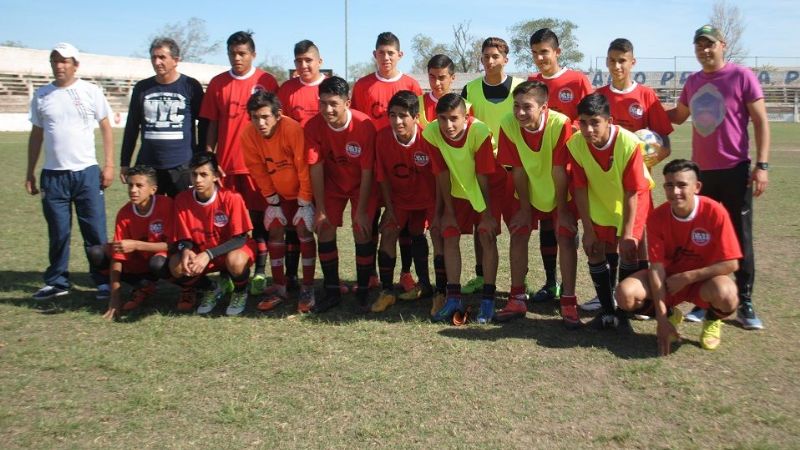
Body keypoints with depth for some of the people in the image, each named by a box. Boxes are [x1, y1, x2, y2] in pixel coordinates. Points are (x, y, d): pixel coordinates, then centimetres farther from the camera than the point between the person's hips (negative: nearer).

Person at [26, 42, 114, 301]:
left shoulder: (91, 92, 1)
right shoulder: (41, 95, 8)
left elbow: (106, 129, 4)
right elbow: (36, 135, 13)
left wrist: (109, 165, -4)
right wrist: (30, 173, 11)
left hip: (87, 172, -2)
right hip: (52, 175, 2)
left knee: (96, 232, -1)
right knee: (58, 233, 8)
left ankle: (104, 282, 6)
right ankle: (57, 282, 19)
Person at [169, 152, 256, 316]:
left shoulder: (231, 198, -23)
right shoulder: (182, 199, -12)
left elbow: (240, 238, -23)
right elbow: (183, 239, -5)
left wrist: (208, 254, -34)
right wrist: (186, 251, -30)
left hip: (230, 249, -3)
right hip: (200, 252, 4)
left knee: (235, 261, -38)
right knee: (176, 266, -25)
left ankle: (240, 293, 0)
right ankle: (211, 290, 7)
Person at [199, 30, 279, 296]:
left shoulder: (267, 82, -1)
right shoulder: (217, 83, 7)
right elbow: (212, 125, 9)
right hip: (226, 163, 3)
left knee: (258, 217, 2)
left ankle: (260, 272, 9)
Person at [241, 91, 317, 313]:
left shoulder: (293, 129, -32)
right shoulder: (248, 135, -19)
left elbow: (304, 167, -25)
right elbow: (258, 171, -8)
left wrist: (304, 203, -20)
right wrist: (273, 201, -6)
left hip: (303, 189, -4)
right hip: (279, 192, 5)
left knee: (303, 230, -12)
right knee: (275, 231, 1)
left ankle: (308, 289, -3)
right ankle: (279, 288, 11)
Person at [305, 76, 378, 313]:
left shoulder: (364, 125, -27)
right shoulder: (313, 126, -20)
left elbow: (367, 171, -21)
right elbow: (316, 168, -15)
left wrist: (361, 210, -19)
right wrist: (320, 209, -13)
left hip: (362, 185, -2)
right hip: (332, 184, 3)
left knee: (363, 232, -10)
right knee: (325, 230, -4)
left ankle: (363, 291, 7)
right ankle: (332, 291, 10)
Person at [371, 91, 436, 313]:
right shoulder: (382, 137, -19)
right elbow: (383, 177, -8)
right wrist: (389, 208, -7)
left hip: (427, 196, -2)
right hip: (400, 196, 2)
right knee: (388, 232, -9)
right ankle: (387, 291, -2)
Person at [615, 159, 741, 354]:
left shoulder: (715, 212, -22)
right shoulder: (657, 217, -15)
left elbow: (730, 264, -19)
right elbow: (657, 266, -16)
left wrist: (687, 277, -20)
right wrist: (662, 318, -21)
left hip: (704, 278, -2)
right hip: (669, 277, 3)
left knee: (726, 296, -38)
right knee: (626, 294, -24)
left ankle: (712, 320, 3)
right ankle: (670, 314, 9)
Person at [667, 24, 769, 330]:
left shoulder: (742, 76, -6)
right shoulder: (692, 82, 10)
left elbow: (760, 122, -7)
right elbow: (678, 116, 27)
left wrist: (762, 165, -14)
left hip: (735, 171, -5)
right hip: (700, 171, 5)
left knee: (740, 238, 2)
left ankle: (745, 304, 10)